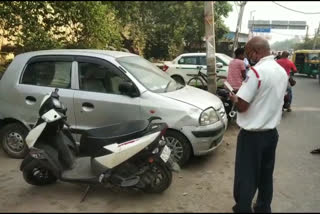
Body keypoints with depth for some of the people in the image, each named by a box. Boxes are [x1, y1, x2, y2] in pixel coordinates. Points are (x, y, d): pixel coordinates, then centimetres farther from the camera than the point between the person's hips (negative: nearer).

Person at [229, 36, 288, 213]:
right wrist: (242, 96, 16)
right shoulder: (282, 72, 6)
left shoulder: (256, 71, -21)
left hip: (252, 135, -8)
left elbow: (241, 106, -21)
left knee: (245, 178, 5)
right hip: (271, 132, 8)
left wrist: (234, 98, 0)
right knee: (266, 175, 20)